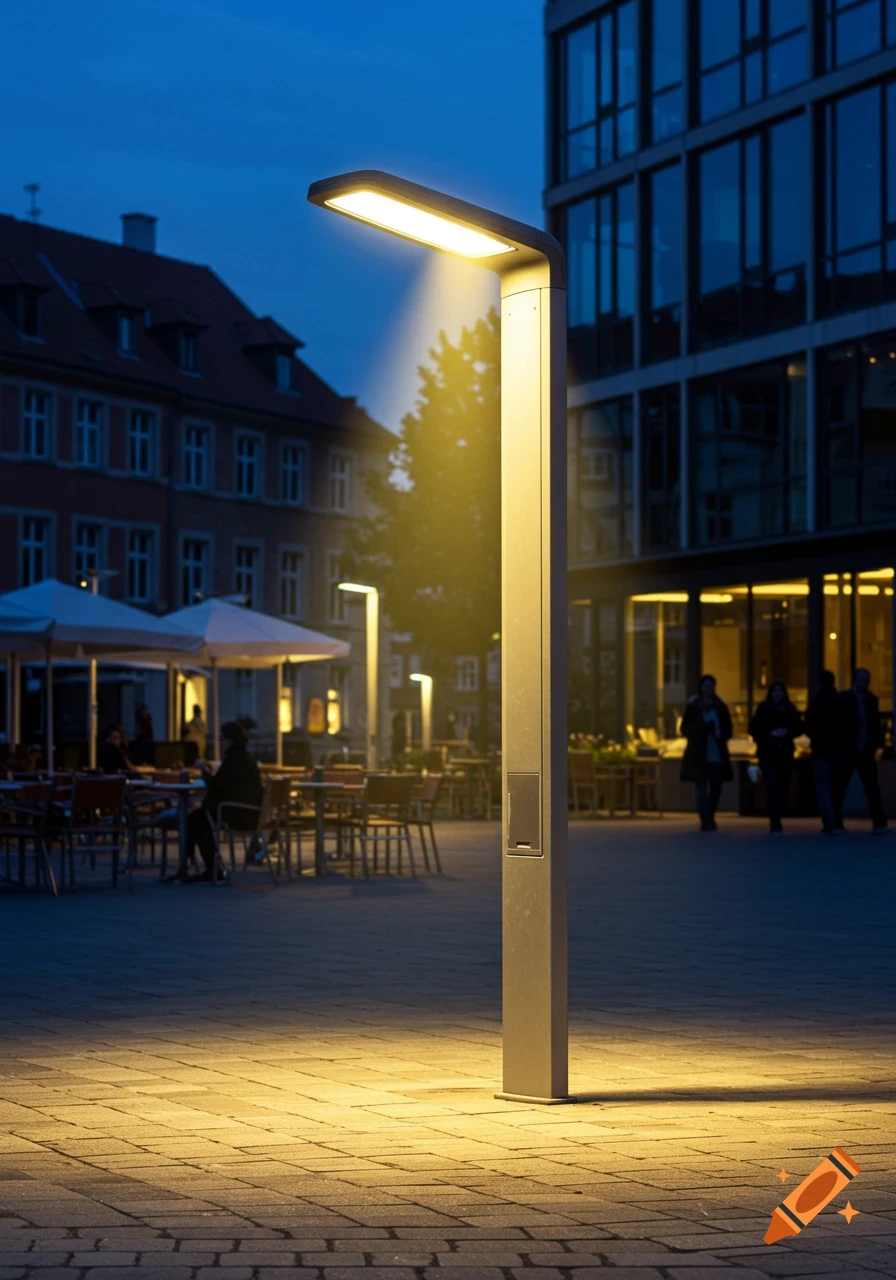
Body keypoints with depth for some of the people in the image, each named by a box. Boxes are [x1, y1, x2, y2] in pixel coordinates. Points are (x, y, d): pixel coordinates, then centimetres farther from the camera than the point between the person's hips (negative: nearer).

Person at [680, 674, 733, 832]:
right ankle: (706, 821, -10)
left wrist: (721, 734, -11)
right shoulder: (692, 707, 3)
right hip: (699, 754, -3)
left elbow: (728, 729, 12)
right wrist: (703, 730, -15)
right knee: (702, 788, -8)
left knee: (716, 788, 5)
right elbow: (685, 729, 1)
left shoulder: (720, 707, 10)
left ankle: (709, 818, 23)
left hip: (717, 754, 3)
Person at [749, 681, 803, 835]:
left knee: (783, 788, 3)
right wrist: (771, 734, -15)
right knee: (773, 787, -15)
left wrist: (787, 732, -10)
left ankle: (776, 822, 17)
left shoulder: (790, 710, 9)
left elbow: (799, 728, 9)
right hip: (768, 754, -4)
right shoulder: (763, 709, 1)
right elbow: (754, 729, -2)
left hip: (785, 754, 4)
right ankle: (775, 823, -20)